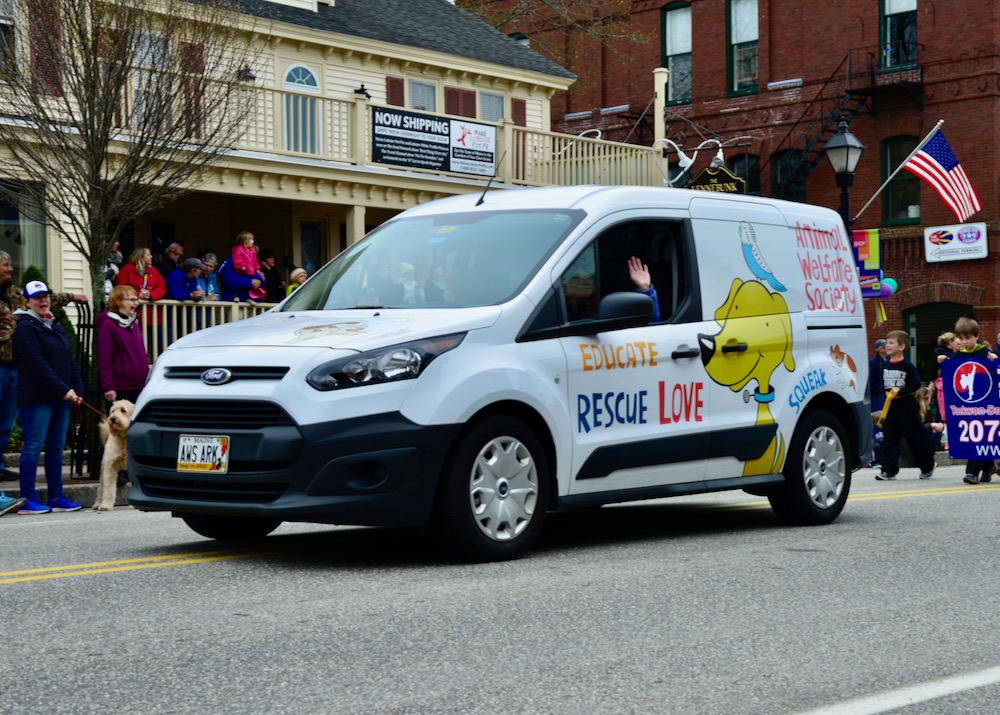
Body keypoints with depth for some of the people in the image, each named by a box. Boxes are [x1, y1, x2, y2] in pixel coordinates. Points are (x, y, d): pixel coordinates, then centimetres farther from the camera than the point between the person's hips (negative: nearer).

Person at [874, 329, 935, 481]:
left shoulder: (908, 366, -10)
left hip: (907, 407, -5)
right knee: (889, 438, 2)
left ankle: (927, 467, 18)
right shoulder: (885, 365, 7)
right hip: (890, 406, 5)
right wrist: (886, 391, -4)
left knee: (915, 438, 3)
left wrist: (900, 392, -20)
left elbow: (916, 385, -12)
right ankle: (888, 470, 3)